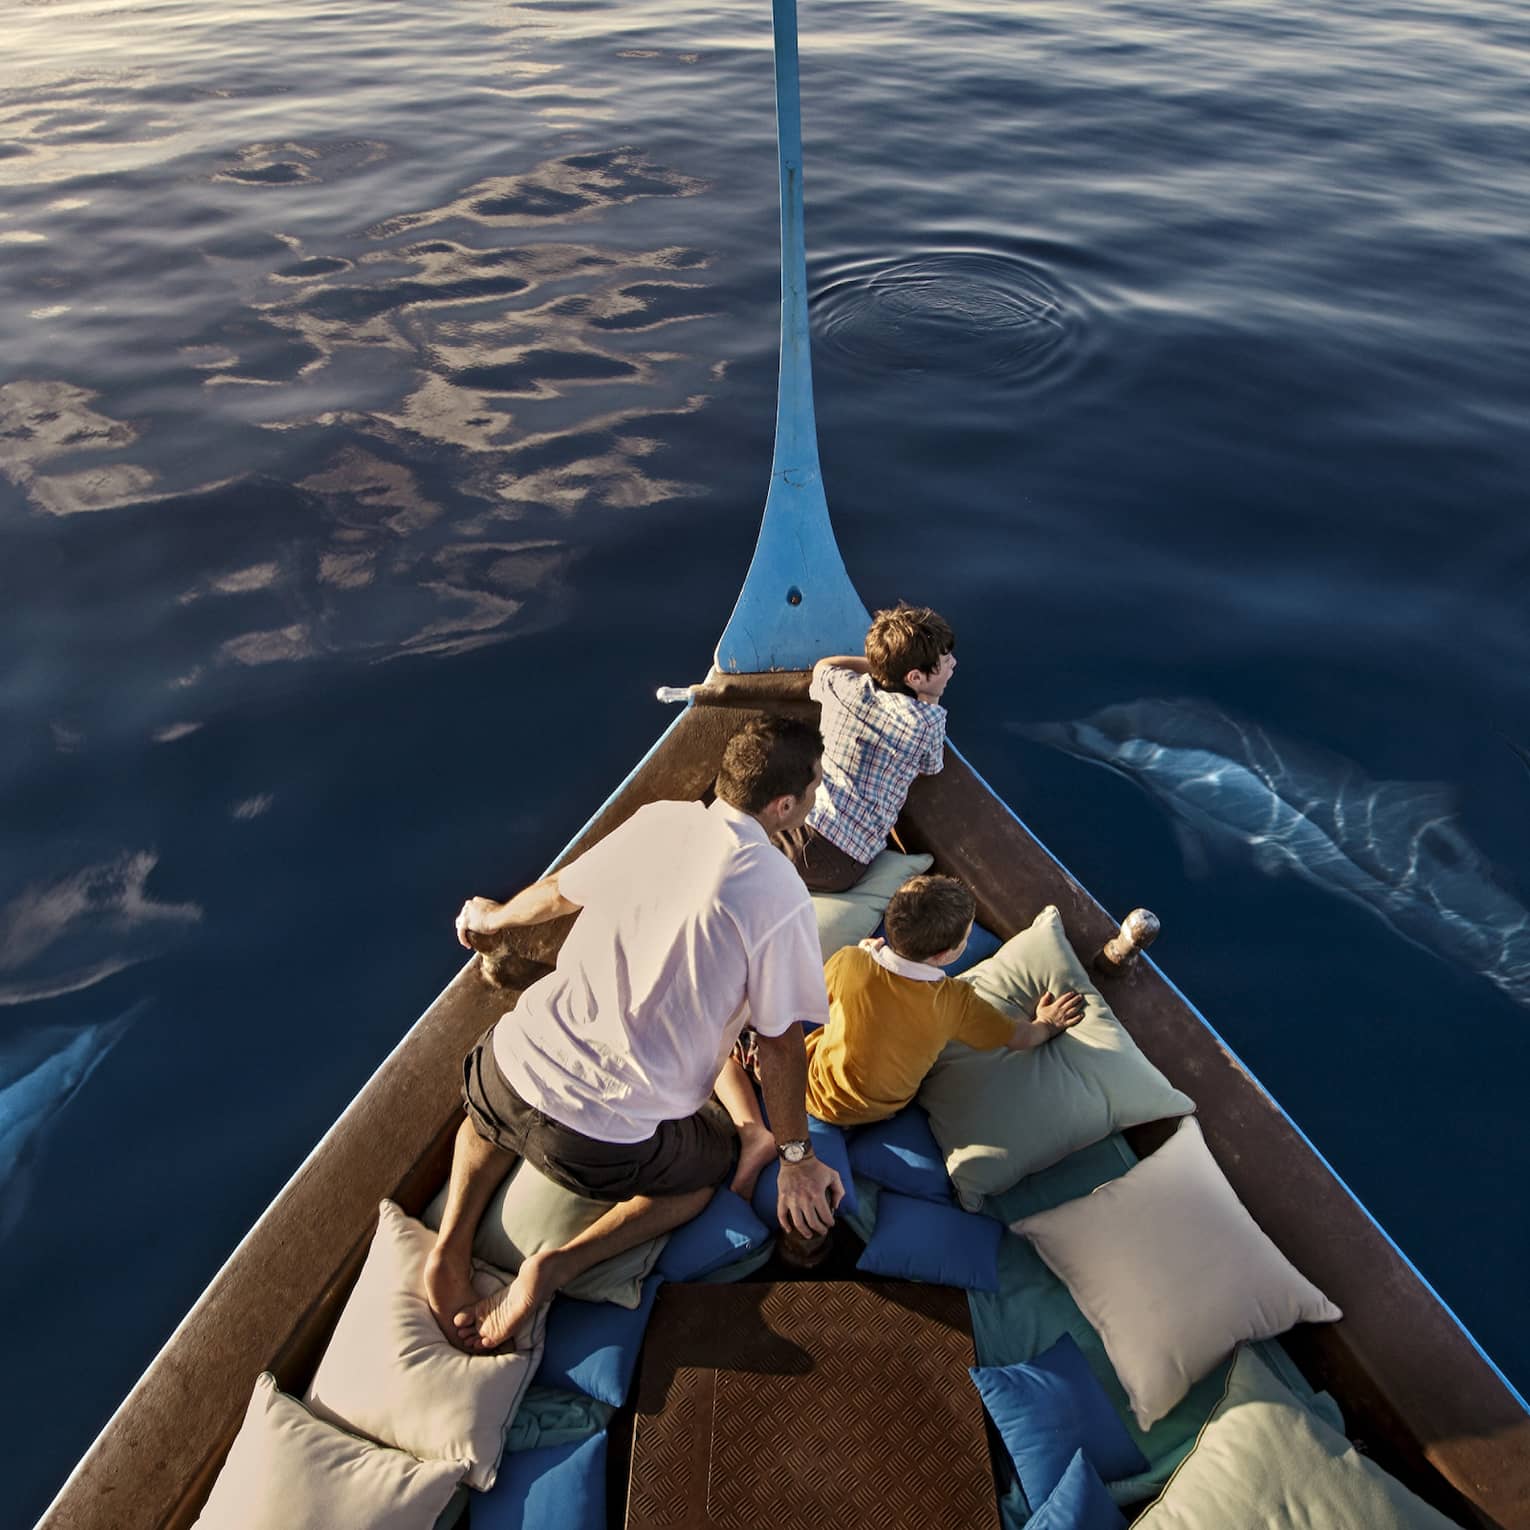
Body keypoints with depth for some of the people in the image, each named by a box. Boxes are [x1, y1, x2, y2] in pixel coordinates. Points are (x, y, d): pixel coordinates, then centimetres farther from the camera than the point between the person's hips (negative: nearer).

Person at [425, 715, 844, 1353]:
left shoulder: (657, 820, 1)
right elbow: (781, 1041, -7)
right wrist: (795, 1157, 9)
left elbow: (558, 892, 17)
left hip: (513, 1067, 5)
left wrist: (492, 917, 38)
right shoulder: (779, 895, -15)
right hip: (606, 1142, -5)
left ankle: (452, 1242, 17)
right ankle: (560, 1265, 7)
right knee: (718, 1158, 27)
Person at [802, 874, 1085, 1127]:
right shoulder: (956, 1002, -31)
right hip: (883, 1111, 1)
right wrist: (1046, 1024, 11)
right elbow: (1021, 1038, -13)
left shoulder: (845, 962, -31)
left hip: (822, 1100, -1)